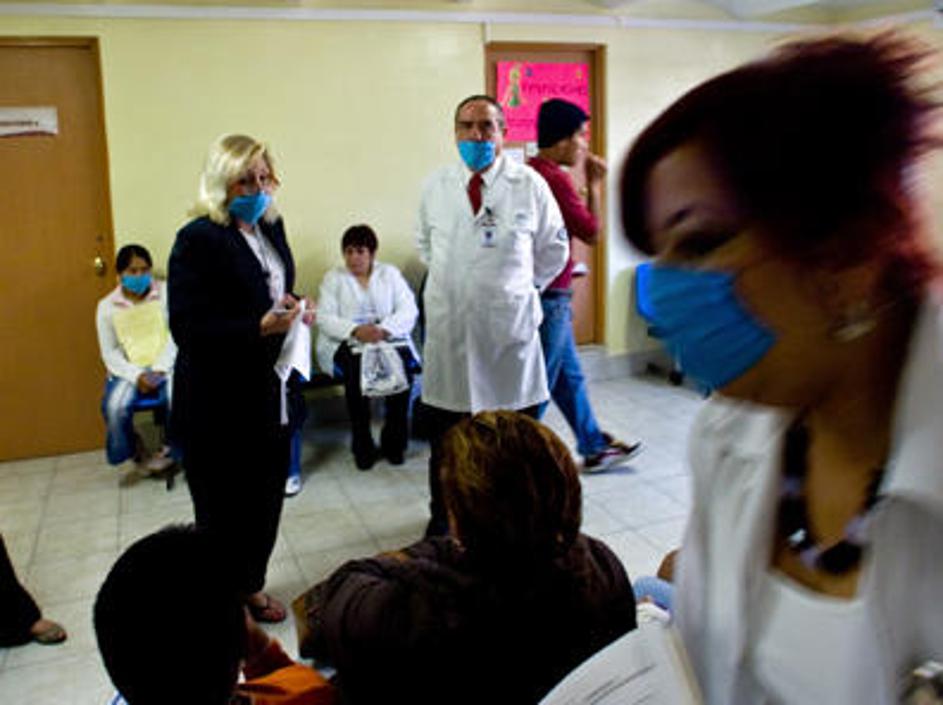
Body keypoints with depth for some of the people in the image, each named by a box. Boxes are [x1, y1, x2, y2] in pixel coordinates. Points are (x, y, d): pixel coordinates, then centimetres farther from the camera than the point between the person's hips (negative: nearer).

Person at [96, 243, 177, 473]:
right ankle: (136, 451, 3)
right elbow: (109, 352, 5)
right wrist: (137, 375, -12)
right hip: (128, 371, 1)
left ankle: (171, 450, -3)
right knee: (115, 408, -28)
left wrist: (159, 369, -14)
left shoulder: (166, 293, 2)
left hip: (165, 366, -1)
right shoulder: (107, 306, 6)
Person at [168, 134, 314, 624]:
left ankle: (250, 584, 36)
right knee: (222, 510, 7)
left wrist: (295, 310, 0)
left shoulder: (271, 227, 8)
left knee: (266, 499, 16)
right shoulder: (198, 239, -15)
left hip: (270, 395, 7)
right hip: (219, 405, -7)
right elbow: (187, 328, -20)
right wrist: (258, 328, -30)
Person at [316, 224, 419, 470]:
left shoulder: (390, 273, 14)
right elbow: (325, 318, -2)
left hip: (389, 338, 1)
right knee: (356, 369, -33)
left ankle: (394, 440, -13)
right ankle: (362, 445, -18)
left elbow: (409, 311, 2)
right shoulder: (333, 278, 12)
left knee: (402, 366, -30)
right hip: (347, 343, -1)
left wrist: (383, 329, -18)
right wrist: (355, 329, -21)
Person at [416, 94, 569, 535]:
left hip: (510, 325, -1)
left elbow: (554, 248, 9)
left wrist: (523, 288, 9)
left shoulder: (530, 185, -3)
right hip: (449, 328, 2)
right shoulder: (436, 187, 4)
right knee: (444, 434, 11)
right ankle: (442, 516, 30)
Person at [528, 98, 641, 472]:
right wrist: (595, 185, -2)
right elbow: (591, 232, -11)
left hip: (547, 295, 10)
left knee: (570, 378, 19)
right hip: (550, 296, -10)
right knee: (540, 385, 1)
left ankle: (594, 448, 33)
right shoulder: (555, 178, -19)